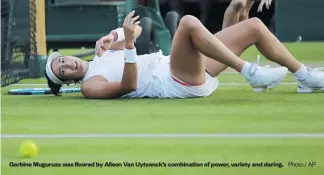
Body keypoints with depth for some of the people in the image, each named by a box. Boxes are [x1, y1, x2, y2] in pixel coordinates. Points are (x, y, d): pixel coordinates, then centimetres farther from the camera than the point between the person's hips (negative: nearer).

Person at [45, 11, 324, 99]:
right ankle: (250, 72, -34)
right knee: (189, 22, -35)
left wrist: (113, 38, 4)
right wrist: (128, 43, -26)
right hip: (178, 84, -9)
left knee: (254, 26, 5)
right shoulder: (90, 86, -2)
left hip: (193, 70, 9)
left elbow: (136, 30, 25)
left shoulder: (102, 55, 23)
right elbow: (129, 85, -16)